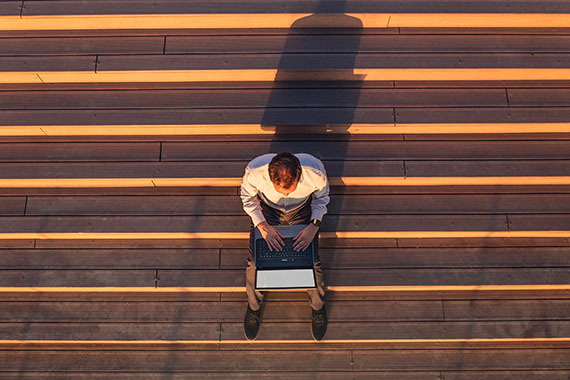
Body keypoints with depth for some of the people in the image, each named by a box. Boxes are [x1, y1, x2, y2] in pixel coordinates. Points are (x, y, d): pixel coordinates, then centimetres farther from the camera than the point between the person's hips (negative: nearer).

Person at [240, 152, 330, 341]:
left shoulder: (315, 171, -36)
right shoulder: (255, 170, -37)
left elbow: (321, 197, -10)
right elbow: (247, 196, -12)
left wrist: (314, 225, -25)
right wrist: (263, 226, -24)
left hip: (302, 210, 0)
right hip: (267, 209, 0)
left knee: (312, 261, -10)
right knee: (255, 261, -9)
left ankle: (318, 306, 23)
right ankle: (254, 306, 23)